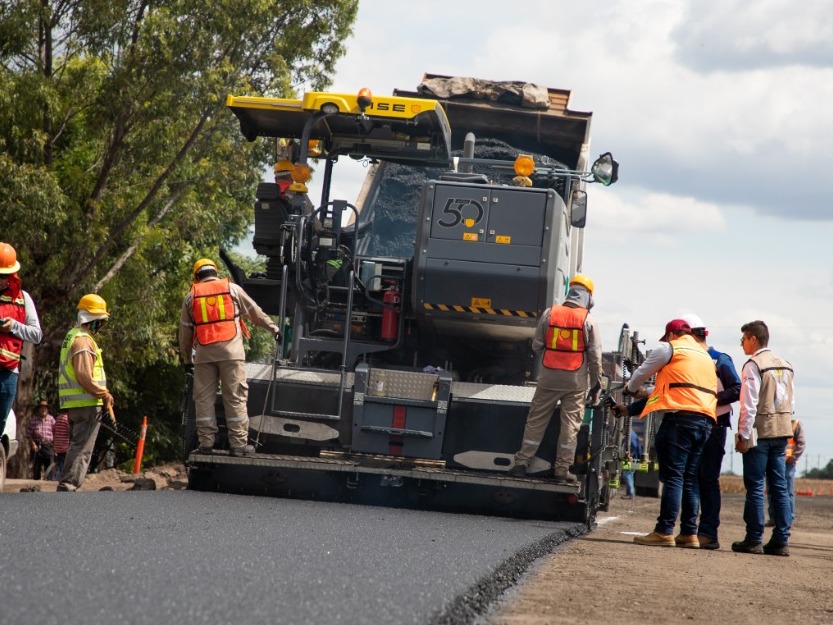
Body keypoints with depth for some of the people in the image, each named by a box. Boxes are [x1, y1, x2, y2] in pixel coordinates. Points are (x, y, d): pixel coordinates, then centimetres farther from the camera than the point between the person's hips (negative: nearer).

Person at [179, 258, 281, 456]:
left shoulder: (191, 296, 13)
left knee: (204, 398, 7)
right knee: (235, 397, 0)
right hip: (230, 350, -1)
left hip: (204, 352, 1)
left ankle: (206, 442, 3)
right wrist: (274, 328, 22)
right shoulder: (232, 289, 9)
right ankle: (238, 443, -3)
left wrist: (187, 359, 22)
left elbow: (185, 331, 15)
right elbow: (255, 312, 12)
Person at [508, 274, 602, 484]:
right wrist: (596, 386, 5)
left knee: (536, 421, 10)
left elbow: (536, 346, 4)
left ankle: (522, 462, 9)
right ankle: (562, 469, 3)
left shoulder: (549, 314, -2)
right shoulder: (588, 320, -6)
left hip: (549, 378, 2)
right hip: (576, 381, -1)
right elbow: (595, 356, -4)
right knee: (570, 425, 4)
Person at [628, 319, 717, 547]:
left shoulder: (669, 349, 5)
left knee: (673, 476, -10)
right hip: (705, 420, 7)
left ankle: (664, 531, -14)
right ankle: (689, 533, 5)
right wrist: (649, 393, 43)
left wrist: (631, 388, 37)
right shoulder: (705, 356, 27)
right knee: (690, 479, 8)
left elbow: (642, 372, 14)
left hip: (680, 417, -7)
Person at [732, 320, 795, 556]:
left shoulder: (753, 365, -8)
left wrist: (743, 435, -11)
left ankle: (754, 539, -5)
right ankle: (781, 541, 4)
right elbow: (791, 402, 17)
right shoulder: (785, 366, 15)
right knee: (779, 487, 6)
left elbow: (749, 404, -13)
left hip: (760, 431, -7)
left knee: (755, 486, -4)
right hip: (782, 431, 7)